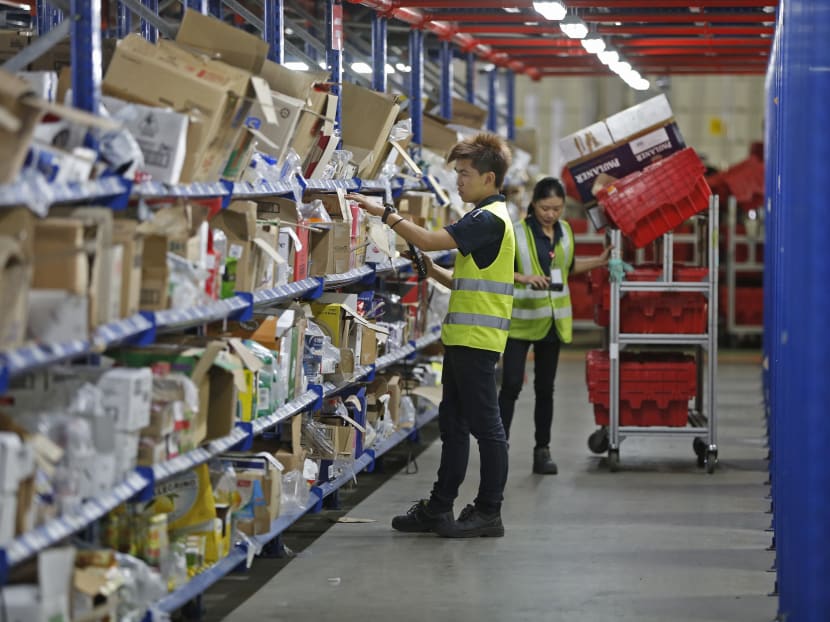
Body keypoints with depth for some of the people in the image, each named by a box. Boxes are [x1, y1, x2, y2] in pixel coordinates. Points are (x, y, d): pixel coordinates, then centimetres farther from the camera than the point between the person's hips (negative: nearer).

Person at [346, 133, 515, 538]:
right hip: (461, 337, 11)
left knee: (484, 425, -4)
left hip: (477, 338, -11)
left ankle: (489, 513, 1)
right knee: (452, 424, 14)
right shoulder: (485, 218, 19)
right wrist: (434, 273, 9)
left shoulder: (490, 219, -14)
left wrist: (383, 212, -18)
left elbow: (429, 241, -22)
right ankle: (438, 508, 20)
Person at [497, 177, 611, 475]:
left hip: (552, 322, 5)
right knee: (511, 384, -7)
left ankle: (542, 450, 19)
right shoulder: (516, 233, -11)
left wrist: (599, 261, 11)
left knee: (545, 388, 11)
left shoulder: (565, 231, 7)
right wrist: (523, 278, -27)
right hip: (520, 320, -5)